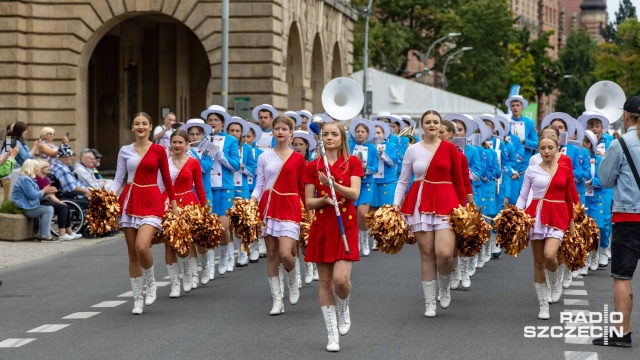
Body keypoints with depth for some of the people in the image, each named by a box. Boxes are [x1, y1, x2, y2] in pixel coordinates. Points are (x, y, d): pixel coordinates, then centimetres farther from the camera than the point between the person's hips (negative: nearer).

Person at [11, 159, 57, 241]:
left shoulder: (27, 178, 19)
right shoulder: (25, 179, -17)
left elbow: (34, 194, 20)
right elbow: (32, 195, -22)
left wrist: (46, 192, 5)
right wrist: (44, 191, -7)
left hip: (27, 206, 11)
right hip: (24, 209, -11)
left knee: (49, 209, 12)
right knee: (48, 209, -16)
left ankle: (41, 235, 7)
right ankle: (45, 236, -16)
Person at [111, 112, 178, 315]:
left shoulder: (158, 150, 2)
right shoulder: (125, 151, 8)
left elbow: (166, 178, 8)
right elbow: (119, 178, 8)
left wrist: (174, 204, 11)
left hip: (151, 201, -3)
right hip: (130, 200, 3)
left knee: (142, 247, -22)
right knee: (132, 253, 4)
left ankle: (151, 283, 6)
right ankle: (137, 298, 14)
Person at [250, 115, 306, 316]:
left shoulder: (298, 159, 3)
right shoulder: (264, 157, 8)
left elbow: (303, 188, 7)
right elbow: (259, 186, 7)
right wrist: (251, 202, -9)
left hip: (289, 208, -2)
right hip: (269, 207, 2)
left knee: (285, 253, -16)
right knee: (271, 255, 3)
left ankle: (293, 282, 16)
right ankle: (277, 300, 9)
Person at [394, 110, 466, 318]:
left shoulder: (450, 148, 4)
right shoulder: (413, 150, 6)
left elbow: (458, 180, 6)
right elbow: (403, 181, 9)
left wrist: (463, 206, 2)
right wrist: (396, 204, -1)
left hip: (446, 203, -1)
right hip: (420, 203, 1)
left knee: (444, 253, -15)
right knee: (426, 253, 0)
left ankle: (445, 287, 16)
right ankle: (429, 302, 11)